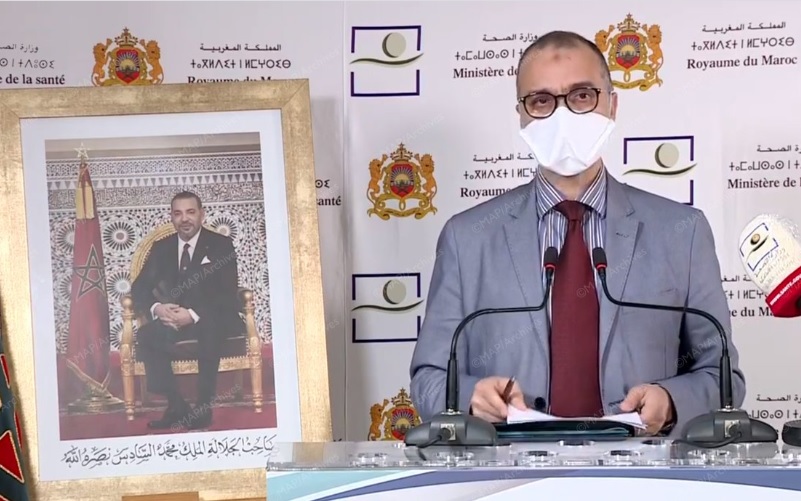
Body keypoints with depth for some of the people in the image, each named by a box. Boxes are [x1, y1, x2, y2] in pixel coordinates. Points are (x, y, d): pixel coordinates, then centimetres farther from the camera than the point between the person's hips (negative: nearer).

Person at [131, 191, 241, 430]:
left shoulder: (221, 245, 0)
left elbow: (228, 293, -10)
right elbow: (139, 288, 5)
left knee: (209, 329, -38)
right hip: (172, 320, 3)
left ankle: (204, 407, -29)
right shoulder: (161, 248, 11)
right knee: (146, 335, -28)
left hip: (213, 320, -3)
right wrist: (157, 308, -19)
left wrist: (194, 315, -26)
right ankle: (176, 406, -23)